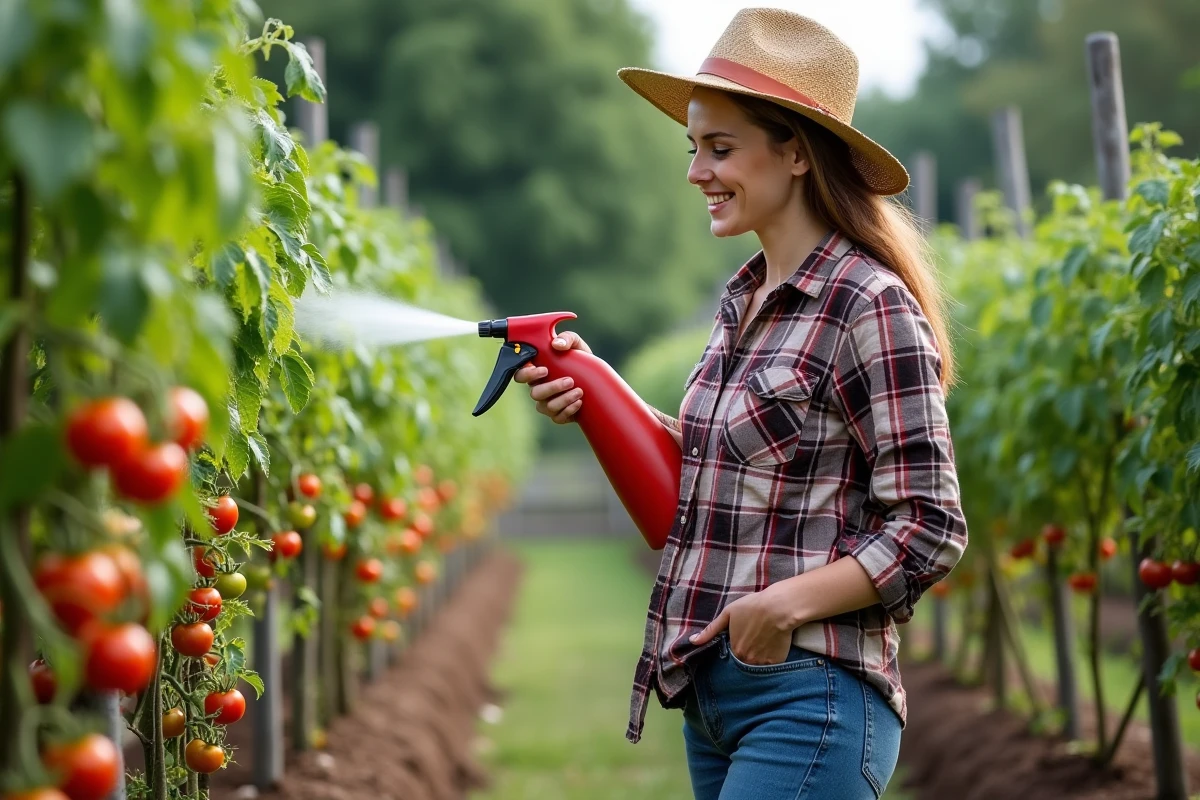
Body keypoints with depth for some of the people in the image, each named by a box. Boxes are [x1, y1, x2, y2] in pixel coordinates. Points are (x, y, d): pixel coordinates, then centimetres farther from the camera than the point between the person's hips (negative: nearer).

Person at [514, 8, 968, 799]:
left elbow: (930, 531, -13)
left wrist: (788, 602, -23)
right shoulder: (744, 298, 11)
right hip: (713, 691, 8)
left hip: (808, 699, -8)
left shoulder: (870, 307, -13)